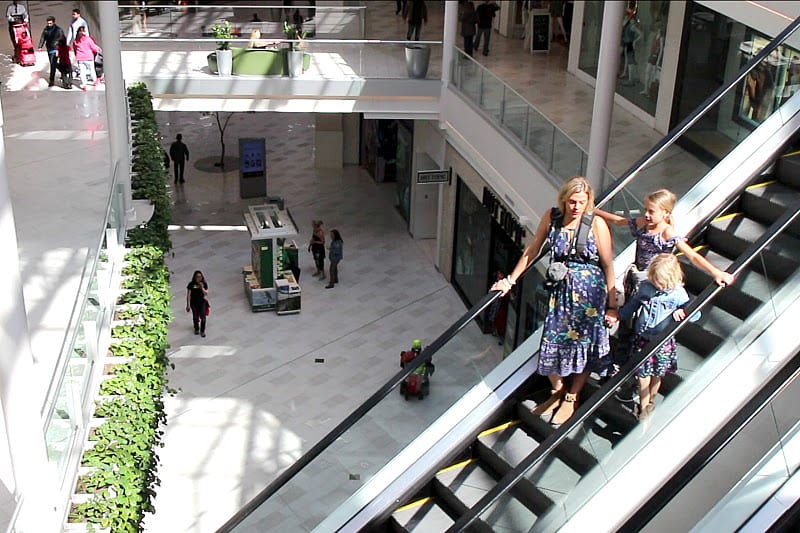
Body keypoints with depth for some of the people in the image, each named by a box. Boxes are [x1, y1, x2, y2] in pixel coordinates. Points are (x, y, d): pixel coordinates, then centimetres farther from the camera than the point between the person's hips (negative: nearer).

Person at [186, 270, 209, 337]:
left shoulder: (204, 284, -5)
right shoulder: (191, 284, -10)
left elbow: (206, 294, -9)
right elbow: (188, 295, -8)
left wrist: (202, 288, -26)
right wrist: (188, 305, -8)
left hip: (202, 302, 1)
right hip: (194, 303, -1)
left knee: (203, 317, -8)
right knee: (195, 317, 3)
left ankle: (202, 331, 10)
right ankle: (196, 329, 30)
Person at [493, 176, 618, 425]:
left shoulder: (596, 224, -13)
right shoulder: (552, 217, -4)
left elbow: (608, 266, -8)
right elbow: (532, 251, 8)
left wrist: (612, 305, -6)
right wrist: (510, 280, 11)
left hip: (590, 292, -3)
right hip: (560, 290, 3)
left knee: (583, 343, 7)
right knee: (552, 342, 5)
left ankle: (572, 398, 29)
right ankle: (557, 391, 32)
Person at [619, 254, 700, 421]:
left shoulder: (678, 294, -11)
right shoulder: (645, 287, -3)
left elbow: (696, 313, -7)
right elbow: (632, 305, 14)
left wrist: (682, 312, -25)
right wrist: (617, 316, 17)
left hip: (663, 342, -1)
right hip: (642, 339, 1)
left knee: (657, 375, 14)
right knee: (643, 374, 5)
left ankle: (650, 401, 38)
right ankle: (643, 407, 20)